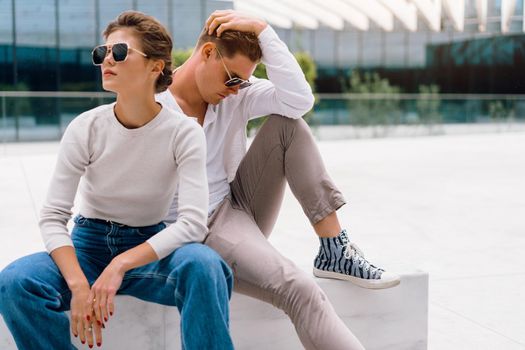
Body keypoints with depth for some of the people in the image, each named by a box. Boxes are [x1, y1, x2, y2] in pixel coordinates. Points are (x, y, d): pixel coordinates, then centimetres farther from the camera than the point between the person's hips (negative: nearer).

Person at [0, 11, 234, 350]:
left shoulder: (184, 132, -14)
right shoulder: (86, 128, -10)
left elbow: (193, 221, -22)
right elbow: (53, 216, -11)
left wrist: (121, 265, -31)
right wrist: (80, 286, -27)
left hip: (150, 246, -1)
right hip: (90, 242, 2)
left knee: (203, 265, -35)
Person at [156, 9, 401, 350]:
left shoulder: (238, 95, 0)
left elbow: (300, 99, -17)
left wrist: (262, 30, -17)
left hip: (240, 207, 7)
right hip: (202, 230, -7)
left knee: (288, 124, -11)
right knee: (299, 290, -30)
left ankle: (335, 250, -15)